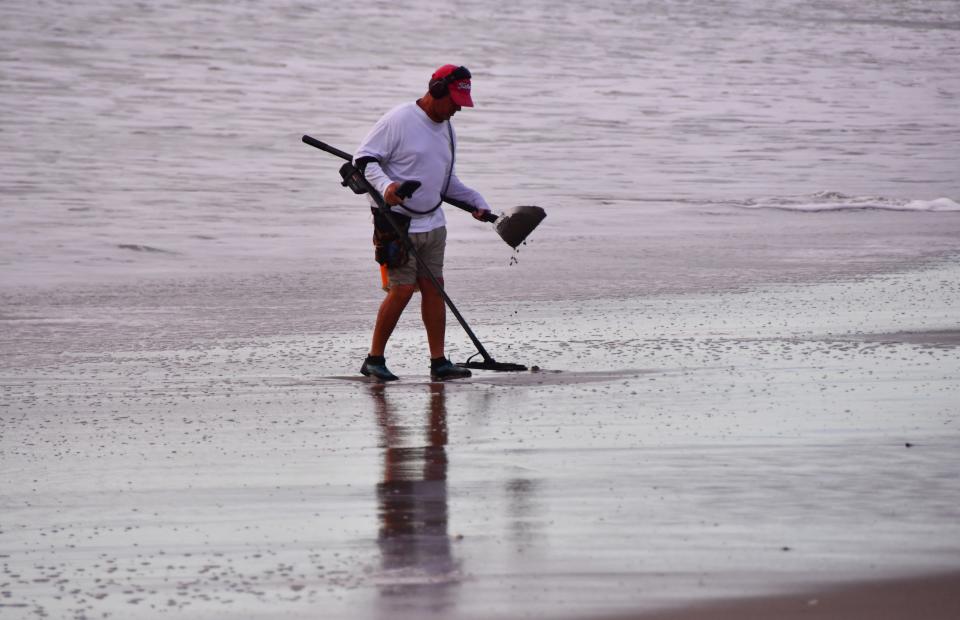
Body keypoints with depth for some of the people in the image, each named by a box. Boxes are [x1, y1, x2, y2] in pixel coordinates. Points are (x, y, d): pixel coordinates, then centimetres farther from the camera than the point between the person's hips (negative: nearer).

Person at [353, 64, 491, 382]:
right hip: (398, 223, -7)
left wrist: (477, 202, 16)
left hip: (433, 223, 7)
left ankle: (438, 361, 6)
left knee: (433, 288, 4)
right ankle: (374, 359, 1)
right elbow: (364, 158, -12)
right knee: (402, 290, -9)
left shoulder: (446, 129, 13)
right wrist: (385, 185, -29)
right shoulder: (398, 120, -11)